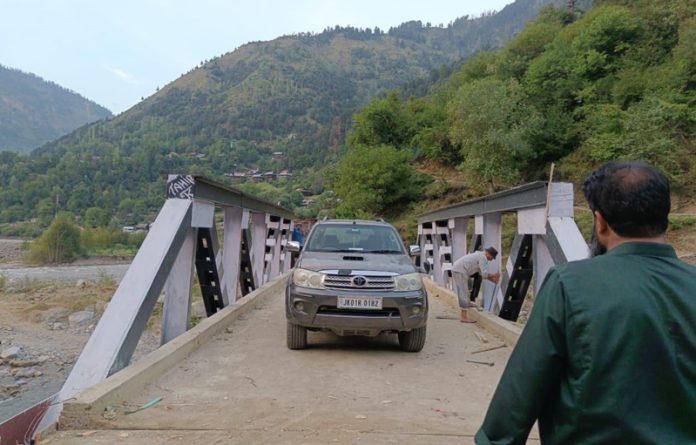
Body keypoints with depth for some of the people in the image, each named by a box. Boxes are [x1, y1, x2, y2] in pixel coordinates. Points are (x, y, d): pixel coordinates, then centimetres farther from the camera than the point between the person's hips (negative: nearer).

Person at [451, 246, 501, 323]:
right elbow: (485, 274, -15)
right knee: (464, 294, -8)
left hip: (456, 270, 11)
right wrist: (494, 275, 2)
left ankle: (463, 315, 28)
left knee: (462, 294, 19)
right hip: (460, 271, -11)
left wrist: (493, 280, 13)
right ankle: (464, 317, -8)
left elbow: (483, 273, 23)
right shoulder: (483, 257, -9)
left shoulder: (479, 256, 23)